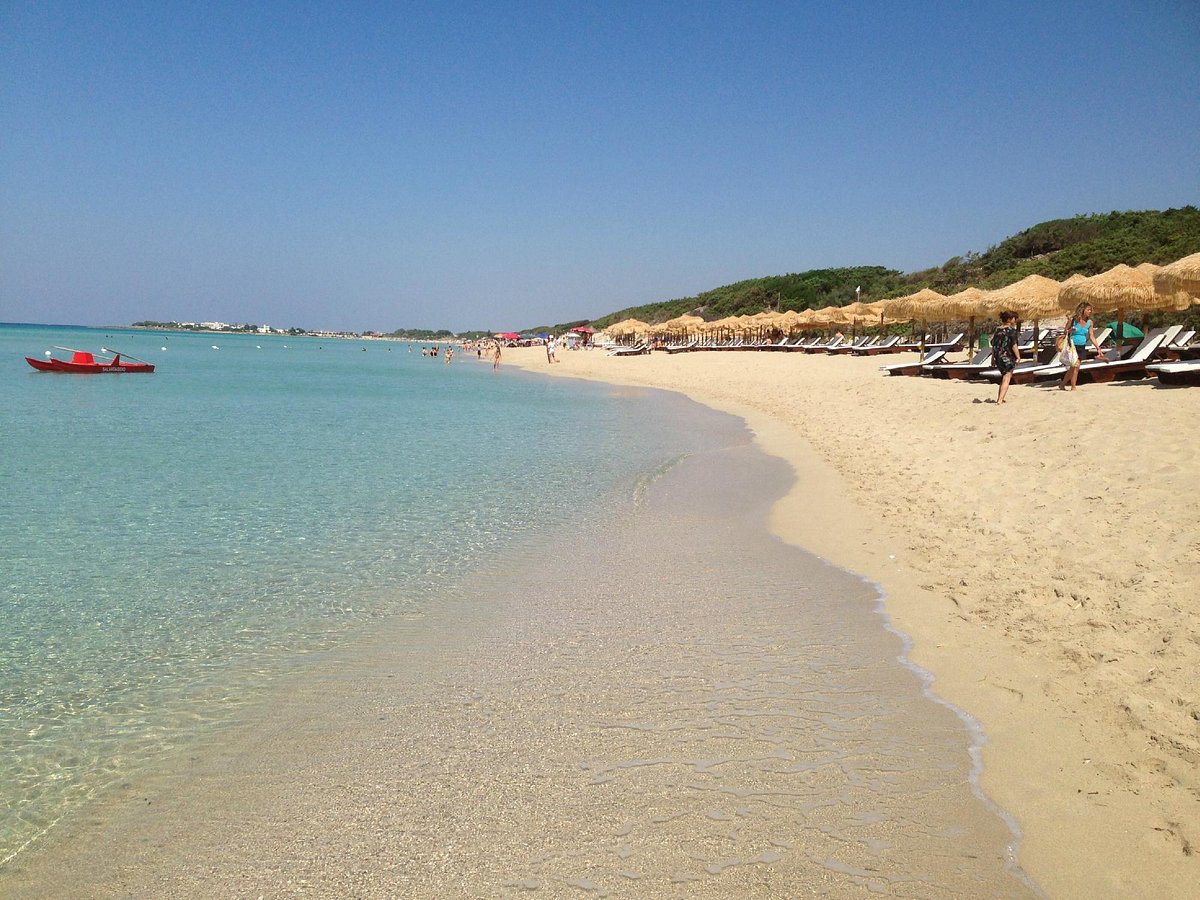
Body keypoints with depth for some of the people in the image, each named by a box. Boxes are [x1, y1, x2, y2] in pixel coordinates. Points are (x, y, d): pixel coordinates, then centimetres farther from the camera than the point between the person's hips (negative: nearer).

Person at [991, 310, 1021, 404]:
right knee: (1006, 379, -5)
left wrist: (993, 358, 16)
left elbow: (993, 345, 10)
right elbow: (1014, 344, -16)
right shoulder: (1011, 330, -10)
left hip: (998, 357, 7)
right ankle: (1000, 400, -15)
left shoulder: (998, 330, 9)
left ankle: (999, 398, 23)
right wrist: (1018, 357, -11)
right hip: (1008, 357, -7)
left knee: (1003, 377, 22)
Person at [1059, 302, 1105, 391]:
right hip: (1073, 346, -5)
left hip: (1082, 347, 5)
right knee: (1075, 366, -15)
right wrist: (1069, 331, -23)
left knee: (1073, 368, 5)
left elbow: (1091, 336, 6)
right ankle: (1073, 387, -6)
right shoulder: (1073, 320, -7)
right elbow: (1064, 332, 1)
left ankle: (1062, 384, 19)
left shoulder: (1089, 322, 5)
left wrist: (1098, 348, 0)